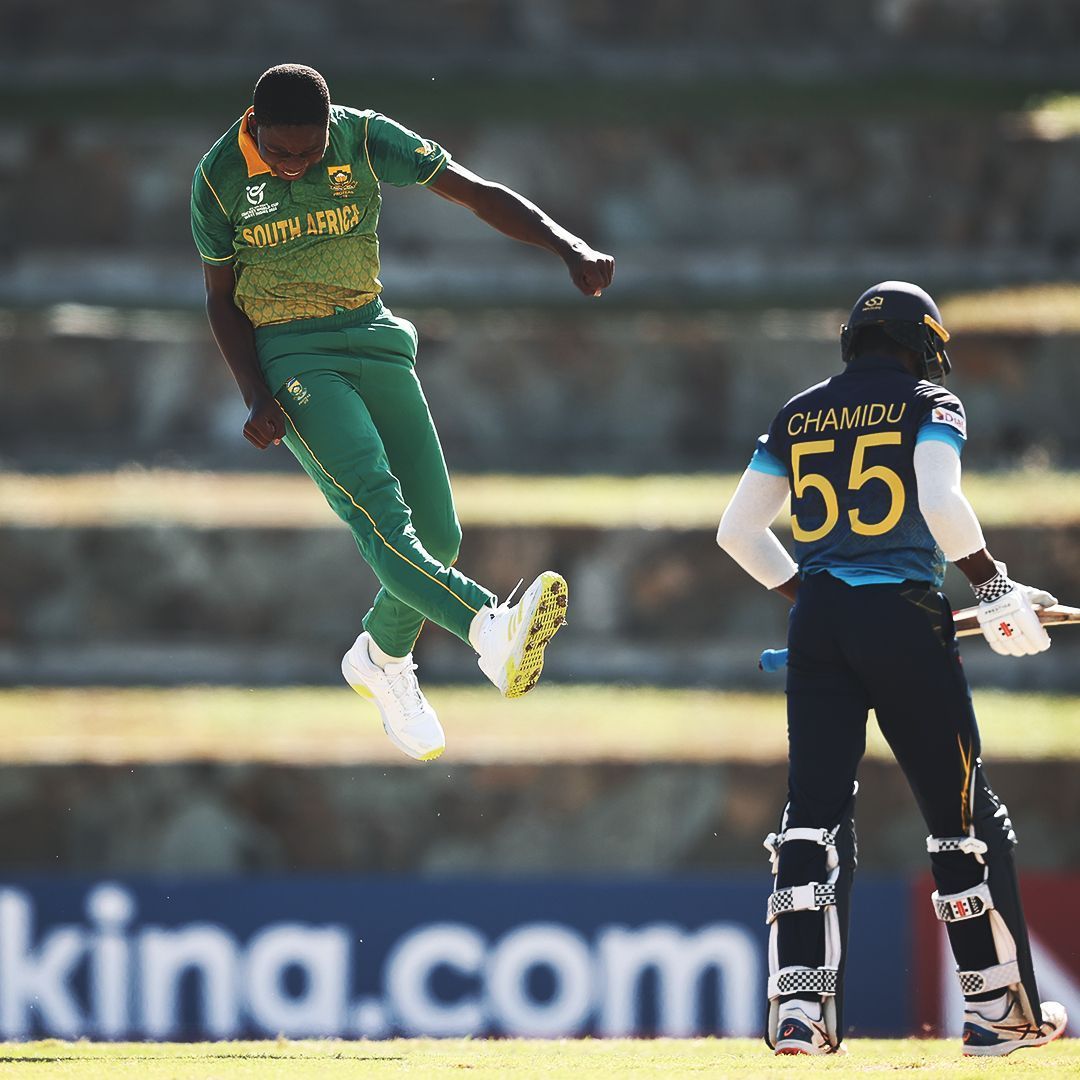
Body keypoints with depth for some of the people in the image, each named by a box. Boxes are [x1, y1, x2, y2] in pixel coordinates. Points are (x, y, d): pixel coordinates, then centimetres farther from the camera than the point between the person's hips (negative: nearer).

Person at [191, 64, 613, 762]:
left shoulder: (364, 140, -7)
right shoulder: (221, 178, -8)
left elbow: (477, 193, -10)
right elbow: (222, 297, 3)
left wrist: (570, 249, -24)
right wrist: (257, 397, -10)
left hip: (372, 336, 4)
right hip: (288, 355, -4)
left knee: (438, 532, 2)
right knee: (377, 508, -27)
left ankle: (381, 659, 31)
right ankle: (493, 632, -49)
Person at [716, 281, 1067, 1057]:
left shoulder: (798, 417, 14)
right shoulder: (930, 405, 0)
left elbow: (738, 531, 14)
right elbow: (941, 503, -18)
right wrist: (995, 586, -7)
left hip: (817, 622, 4)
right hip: (905, 621, -4)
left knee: (815, 810, 1)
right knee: (965, 815, 6)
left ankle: (799, 1008, -13)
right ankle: (1000, 1009, 10)